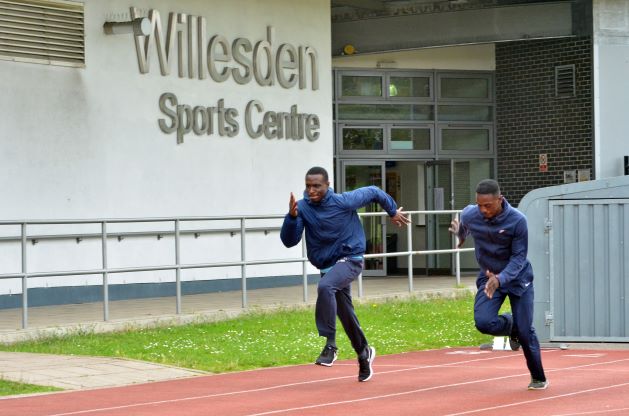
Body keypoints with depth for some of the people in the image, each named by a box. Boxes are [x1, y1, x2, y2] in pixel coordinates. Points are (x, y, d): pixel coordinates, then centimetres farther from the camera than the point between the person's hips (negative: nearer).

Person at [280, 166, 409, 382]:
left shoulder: (344, 202, -15)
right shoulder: (302, 208, -7)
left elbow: (373, 192, 2)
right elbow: (289, 241, -13)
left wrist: (393, 211, 16)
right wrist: (292, 217, -29)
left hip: (350, 260, -5)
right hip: (327, 266, 5)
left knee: (325, 286, -35)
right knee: (346, 316, 15)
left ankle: (330, 345, -33)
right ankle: (364, 353, 39)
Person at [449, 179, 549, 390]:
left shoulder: (517, 220, -25)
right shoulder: (469, 215, -16)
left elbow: (519, 257, -22)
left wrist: (500, 279, -36)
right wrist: (460, 234, 33)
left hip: (518, 278, -2)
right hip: (488, 277, 2)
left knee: (525, 331, -3)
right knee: (483, 322, -21)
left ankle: (538, 378, 19)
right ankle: (510, 326, 14)